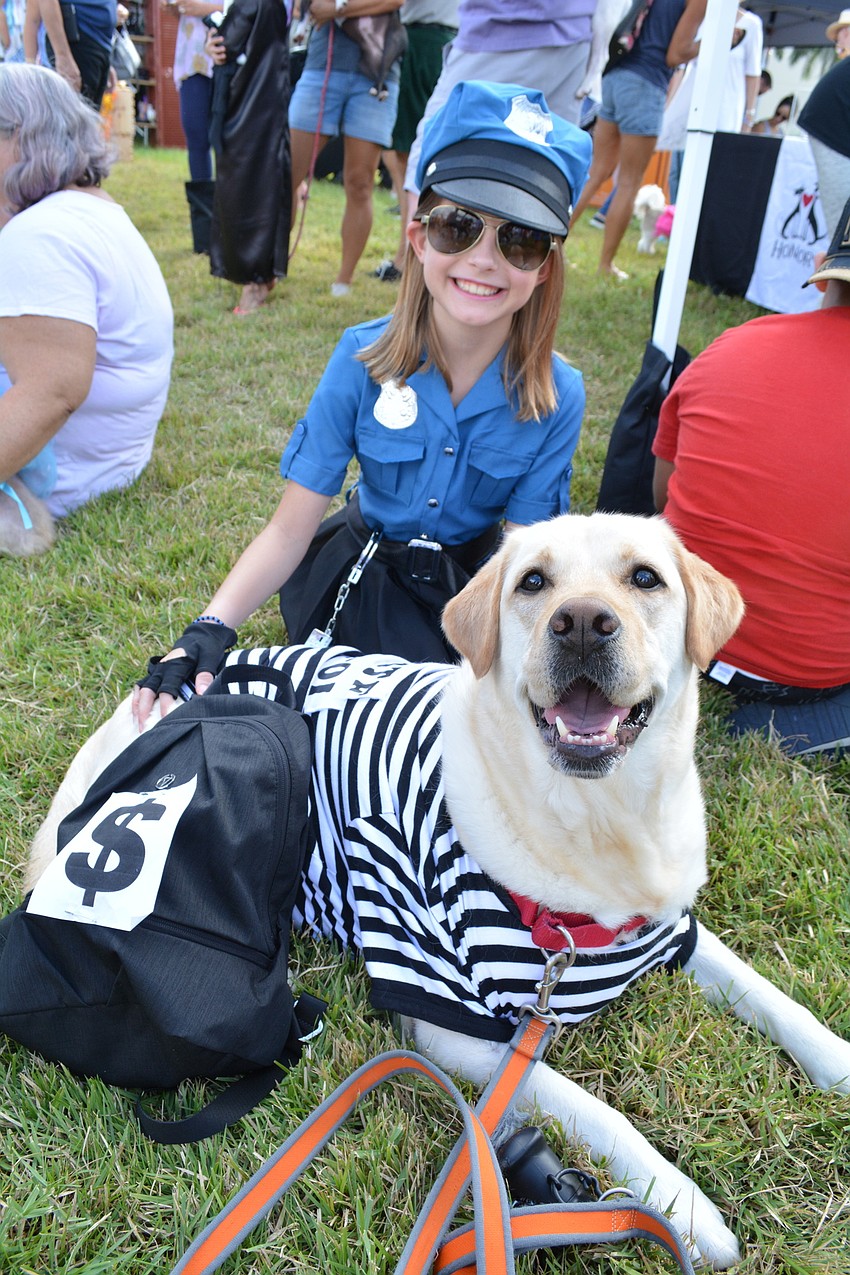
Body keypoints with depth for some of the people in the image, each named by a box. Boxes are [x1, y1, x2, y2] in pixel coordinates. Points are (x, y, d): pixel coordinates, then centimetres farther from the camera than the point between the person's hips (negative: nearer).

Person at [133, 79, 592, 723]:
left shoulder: (557, 397, -16)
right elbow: (289, 531, -18)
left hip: (476, 579, 1)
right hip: (365, 578, -1)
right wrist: (211, 628, -33)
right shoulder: (363, 360, -18)